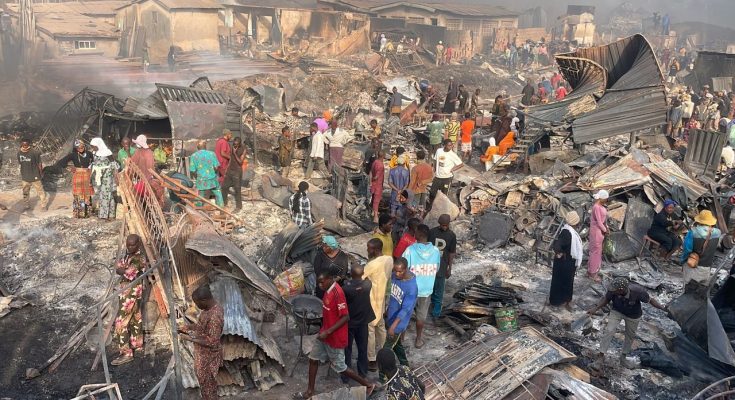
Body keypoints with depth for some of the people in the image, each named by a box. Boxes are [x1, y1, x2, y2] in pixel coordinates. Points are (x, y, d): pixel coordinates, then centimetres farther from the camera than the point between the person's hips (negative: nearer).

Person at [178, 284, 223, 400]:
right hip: (204, 353, 9)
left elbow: (212, 342, -30)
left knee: (207, 385, 11)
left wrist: (190, 338, -25)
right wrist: (189, 326, 2)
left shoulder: (214, 316, -35)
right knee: (205, 381, 27)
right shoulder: (212, 306, -4)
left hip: (208, 356, -9)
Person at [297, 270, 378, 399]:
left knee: (340, 368, 6)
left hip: (335, 337, -9)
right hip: (325, 332, 9)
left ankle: (368, 385, 20)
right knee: (313, 359, 15)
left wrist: (328, 332, -27)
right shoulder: (328, 289, 2)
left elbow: (345, 317, -28)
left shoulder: (337, 293, -28)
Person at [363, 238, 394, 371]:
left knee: (369, 331, 5)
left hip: (371, 302, -8)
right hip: (381, 299, 8)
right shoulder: (389, 259, -5)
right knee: (381, 327, 22)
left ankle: (372, 361, 13)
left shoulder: (372, 265, -29)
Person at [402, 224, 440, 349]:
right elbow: (436, 269, 3)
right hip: (426, 289, 2)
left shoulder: (410, 250, -23)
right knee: (421, 315, 21)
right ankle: (419, 339, 35)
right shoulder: (435, 251, -12)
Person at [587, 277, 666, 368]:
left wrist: (662, 308, -30)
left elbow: (650, 299, -20)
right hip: (617, 311, 0)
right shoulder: (612, 290, -35)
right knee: (609, 331, -17)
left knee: (630, 336, 16)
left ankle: (624, 356, 41)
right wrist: (596, 308, -23)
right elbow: (606, 299, -13)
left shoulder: (637, 291, -39)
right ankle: (601, 355, -5)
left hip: (633, 315, 0)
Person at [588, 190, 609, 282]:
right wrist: (605, 230, -10)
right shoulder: (596, 207, -24)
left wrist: (606, 227, 7)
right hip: (597, 231, -10)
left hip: (600, 230, 10)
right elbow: (599, 222, -22)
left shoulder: (600, 205, 6)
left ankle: (591, 269, 29)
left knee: (598, 250, 18)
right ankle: (592, 273, 9)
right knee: (596, 251, -1)